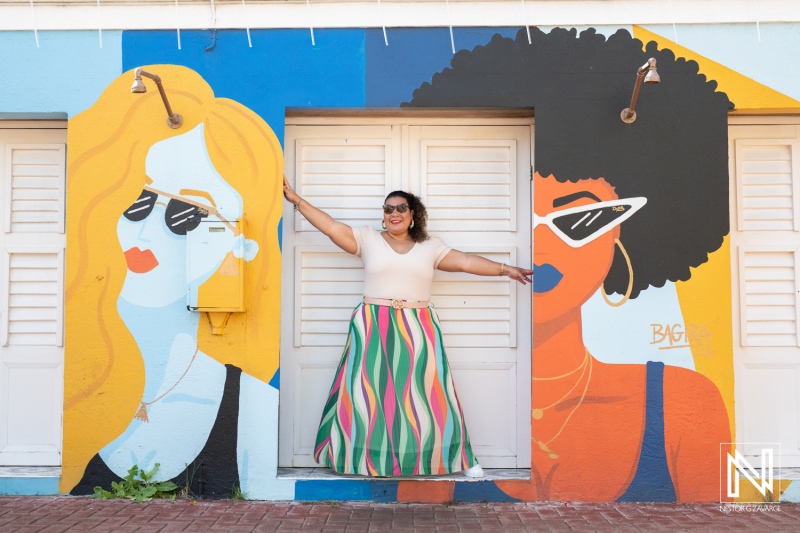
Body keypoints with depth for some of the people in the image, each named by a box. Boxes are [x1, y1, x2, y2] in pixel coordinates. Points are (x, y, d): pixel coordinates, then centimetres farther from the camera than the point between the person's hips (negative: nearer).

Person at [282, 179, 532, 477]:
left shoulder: (430, 246, 13)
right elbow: (331, 227, 3)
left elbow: (467, 262, 12)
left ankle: (454, 459, 8)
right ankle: (369, 460, 7)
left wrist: (505, 269, 9)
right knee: (371, 392, -4)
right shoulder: (368, 239, 8)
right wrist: (296, 200, -2)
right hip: (374, 329, 0)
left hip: (417, 330, 1)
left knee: (425, 393, -2)